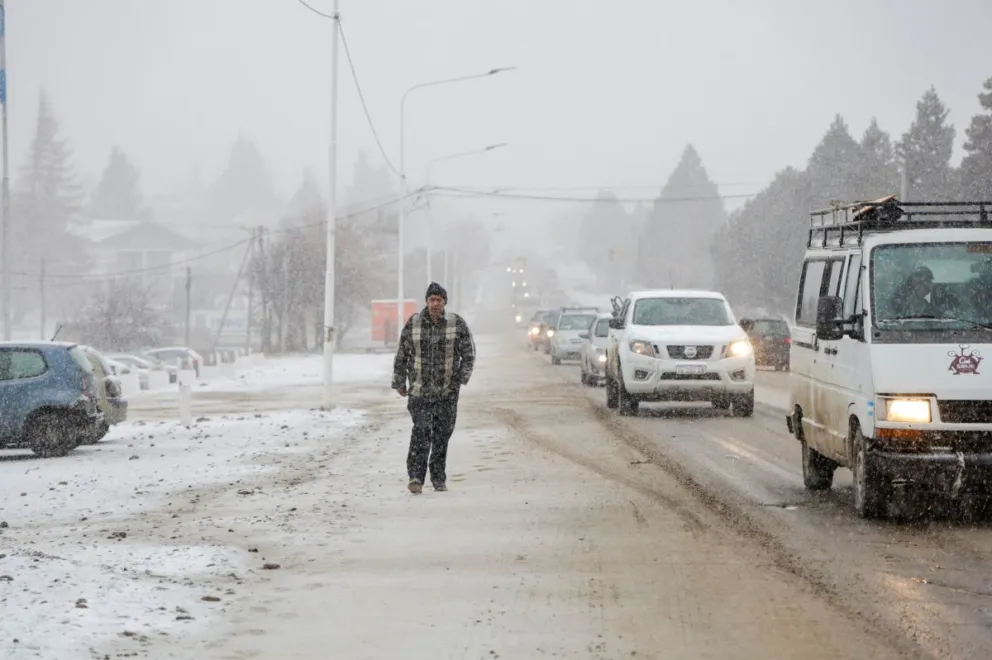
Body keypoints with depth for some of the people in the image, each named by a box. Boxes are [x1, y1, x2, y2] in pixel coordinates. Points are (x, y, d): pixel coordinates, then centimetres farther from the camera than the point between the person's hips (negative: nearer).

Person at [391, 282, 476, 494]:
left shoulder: (457, 324, -1)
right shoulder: (413, 324, 0)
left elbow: (468, 354, 3)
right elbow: (401, 355, 7)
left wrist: (461, 379, -7)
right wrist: (399, 383, 7)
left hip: (447, 391, 1)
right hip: (419, 390, -1)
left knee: (442, 434, 6)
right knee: (421, 431, -14)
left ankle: (438, 478, 17)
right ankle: (416, 476, -20)